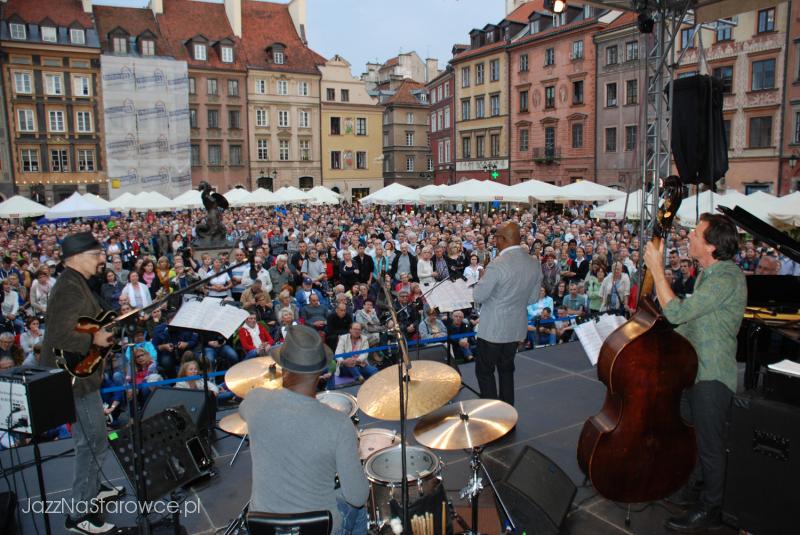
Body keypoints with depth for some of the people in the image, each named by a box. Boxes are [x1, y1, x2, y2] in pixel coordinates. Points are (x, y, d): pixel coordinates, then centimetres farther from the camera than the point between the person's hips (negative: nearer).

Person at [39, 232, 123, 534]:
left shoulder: (76, 283, 10)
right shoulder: (70, 289, -23)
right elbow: (59, 337, -33)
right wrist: (94, 339, -23)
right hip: (75, 377, -11)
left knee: (92, 438, 24)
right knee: (93, 444, -3)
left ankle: (92, 489, 41)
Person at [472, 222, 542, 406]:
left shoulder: (497, 265, -24)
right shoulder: (535, 263, -2)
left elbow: (478, 296, -17)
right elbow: (533, 298, 7)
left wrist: (482, 280, 1)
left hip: (493, 329, -7)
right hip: (517, 328, 7)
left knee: (484, 371, 8)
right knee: (506, 370, 21)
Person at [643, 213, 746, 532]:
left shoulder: (727, 279, -25)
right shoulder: (709, 274, 9)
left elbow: (676, 312, -31)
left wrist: (656, 268, -25)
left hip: (712, 377, -10)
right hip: (694, 369, 10)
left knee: (709, 445, 5)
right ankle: (692, 488, 43)